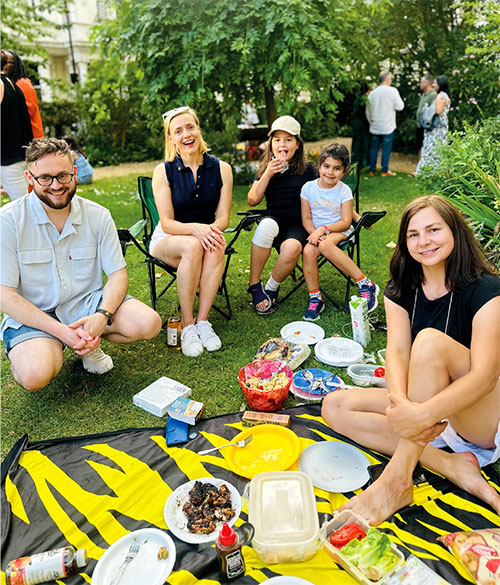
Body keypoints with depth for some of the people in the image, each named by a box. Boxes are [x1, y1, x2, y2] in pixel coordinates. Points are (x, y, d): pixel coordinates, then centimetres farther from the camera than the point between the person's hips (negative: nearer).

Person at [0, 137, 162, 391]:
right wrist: (60, 330, -22)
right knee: (35, 375, -32)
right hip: (32, 314, -2)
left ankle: (88, 343, 7)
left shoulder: (98, 216, -2)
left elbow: (118, 274, -1)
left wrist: (102, 316, -22)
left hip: (86, 303, 3)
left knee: (148, 323, -22)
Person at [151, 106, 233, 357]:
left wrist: (212, 229, -29)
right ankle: (187, 326, -27)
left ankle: (202, 320, -27)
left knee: (216, 245, -35)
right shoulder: (163, 171, -8)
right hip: (167, 240, -1)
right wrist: (195, 228, -33)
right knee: (192, 245, -37)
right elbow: (167, 223, -13)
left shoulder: (221, 168, -3)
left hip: (205, 235, 2)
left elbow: (223, 217, -5)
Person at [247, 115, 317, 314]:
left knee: (292, 248, -36)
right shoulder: (265, 169, 12)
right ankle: (254, 285, -23)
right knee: (266, 225, -36)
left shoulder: (307, 170, 6)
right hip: (275, 221, 2)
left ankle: (270, 290, -9)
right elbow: (252, 201, 1)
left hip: (299, 225, -1)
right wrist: (267, 174, -10)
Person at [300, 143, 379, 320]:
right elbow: (306, 218, 2)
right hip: (316, 231, 3)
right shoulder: (308, 188, 2)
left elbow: (346, 222, -8)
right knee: (308, 251, -31)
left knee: (325, 245, -37)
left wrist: (323, 229, -21)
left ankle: (366, 285, -28)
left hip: (339, 231, -3)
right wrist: (314, 233, -18)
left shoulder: (344, 191, -4)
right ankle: (315, 299, -17)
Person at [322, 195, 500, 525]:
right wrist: (401, 404, -35)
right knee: (335, 407, -13)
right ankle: (450, 465, -20)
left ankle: (397, 480, -30)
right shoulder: (401, 290, 1)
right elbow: (397, 351, -13)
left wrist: (424, 413, -42)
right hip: (425, 404, 6)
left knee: (430, 340, -32)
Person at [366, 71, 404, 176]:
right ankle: (385, 170, 2)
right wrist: (398, 100, 11)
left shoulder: (372, 93, 4)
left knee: (374, 147, 10)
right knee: (386, 148, 2)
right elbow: (400, 107, -9)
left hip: (375, 127, 4)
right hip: (388, 126, -4)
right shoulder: (392, 91, -9)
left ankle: (372, 170, 12)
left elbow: (368, 112, 11)